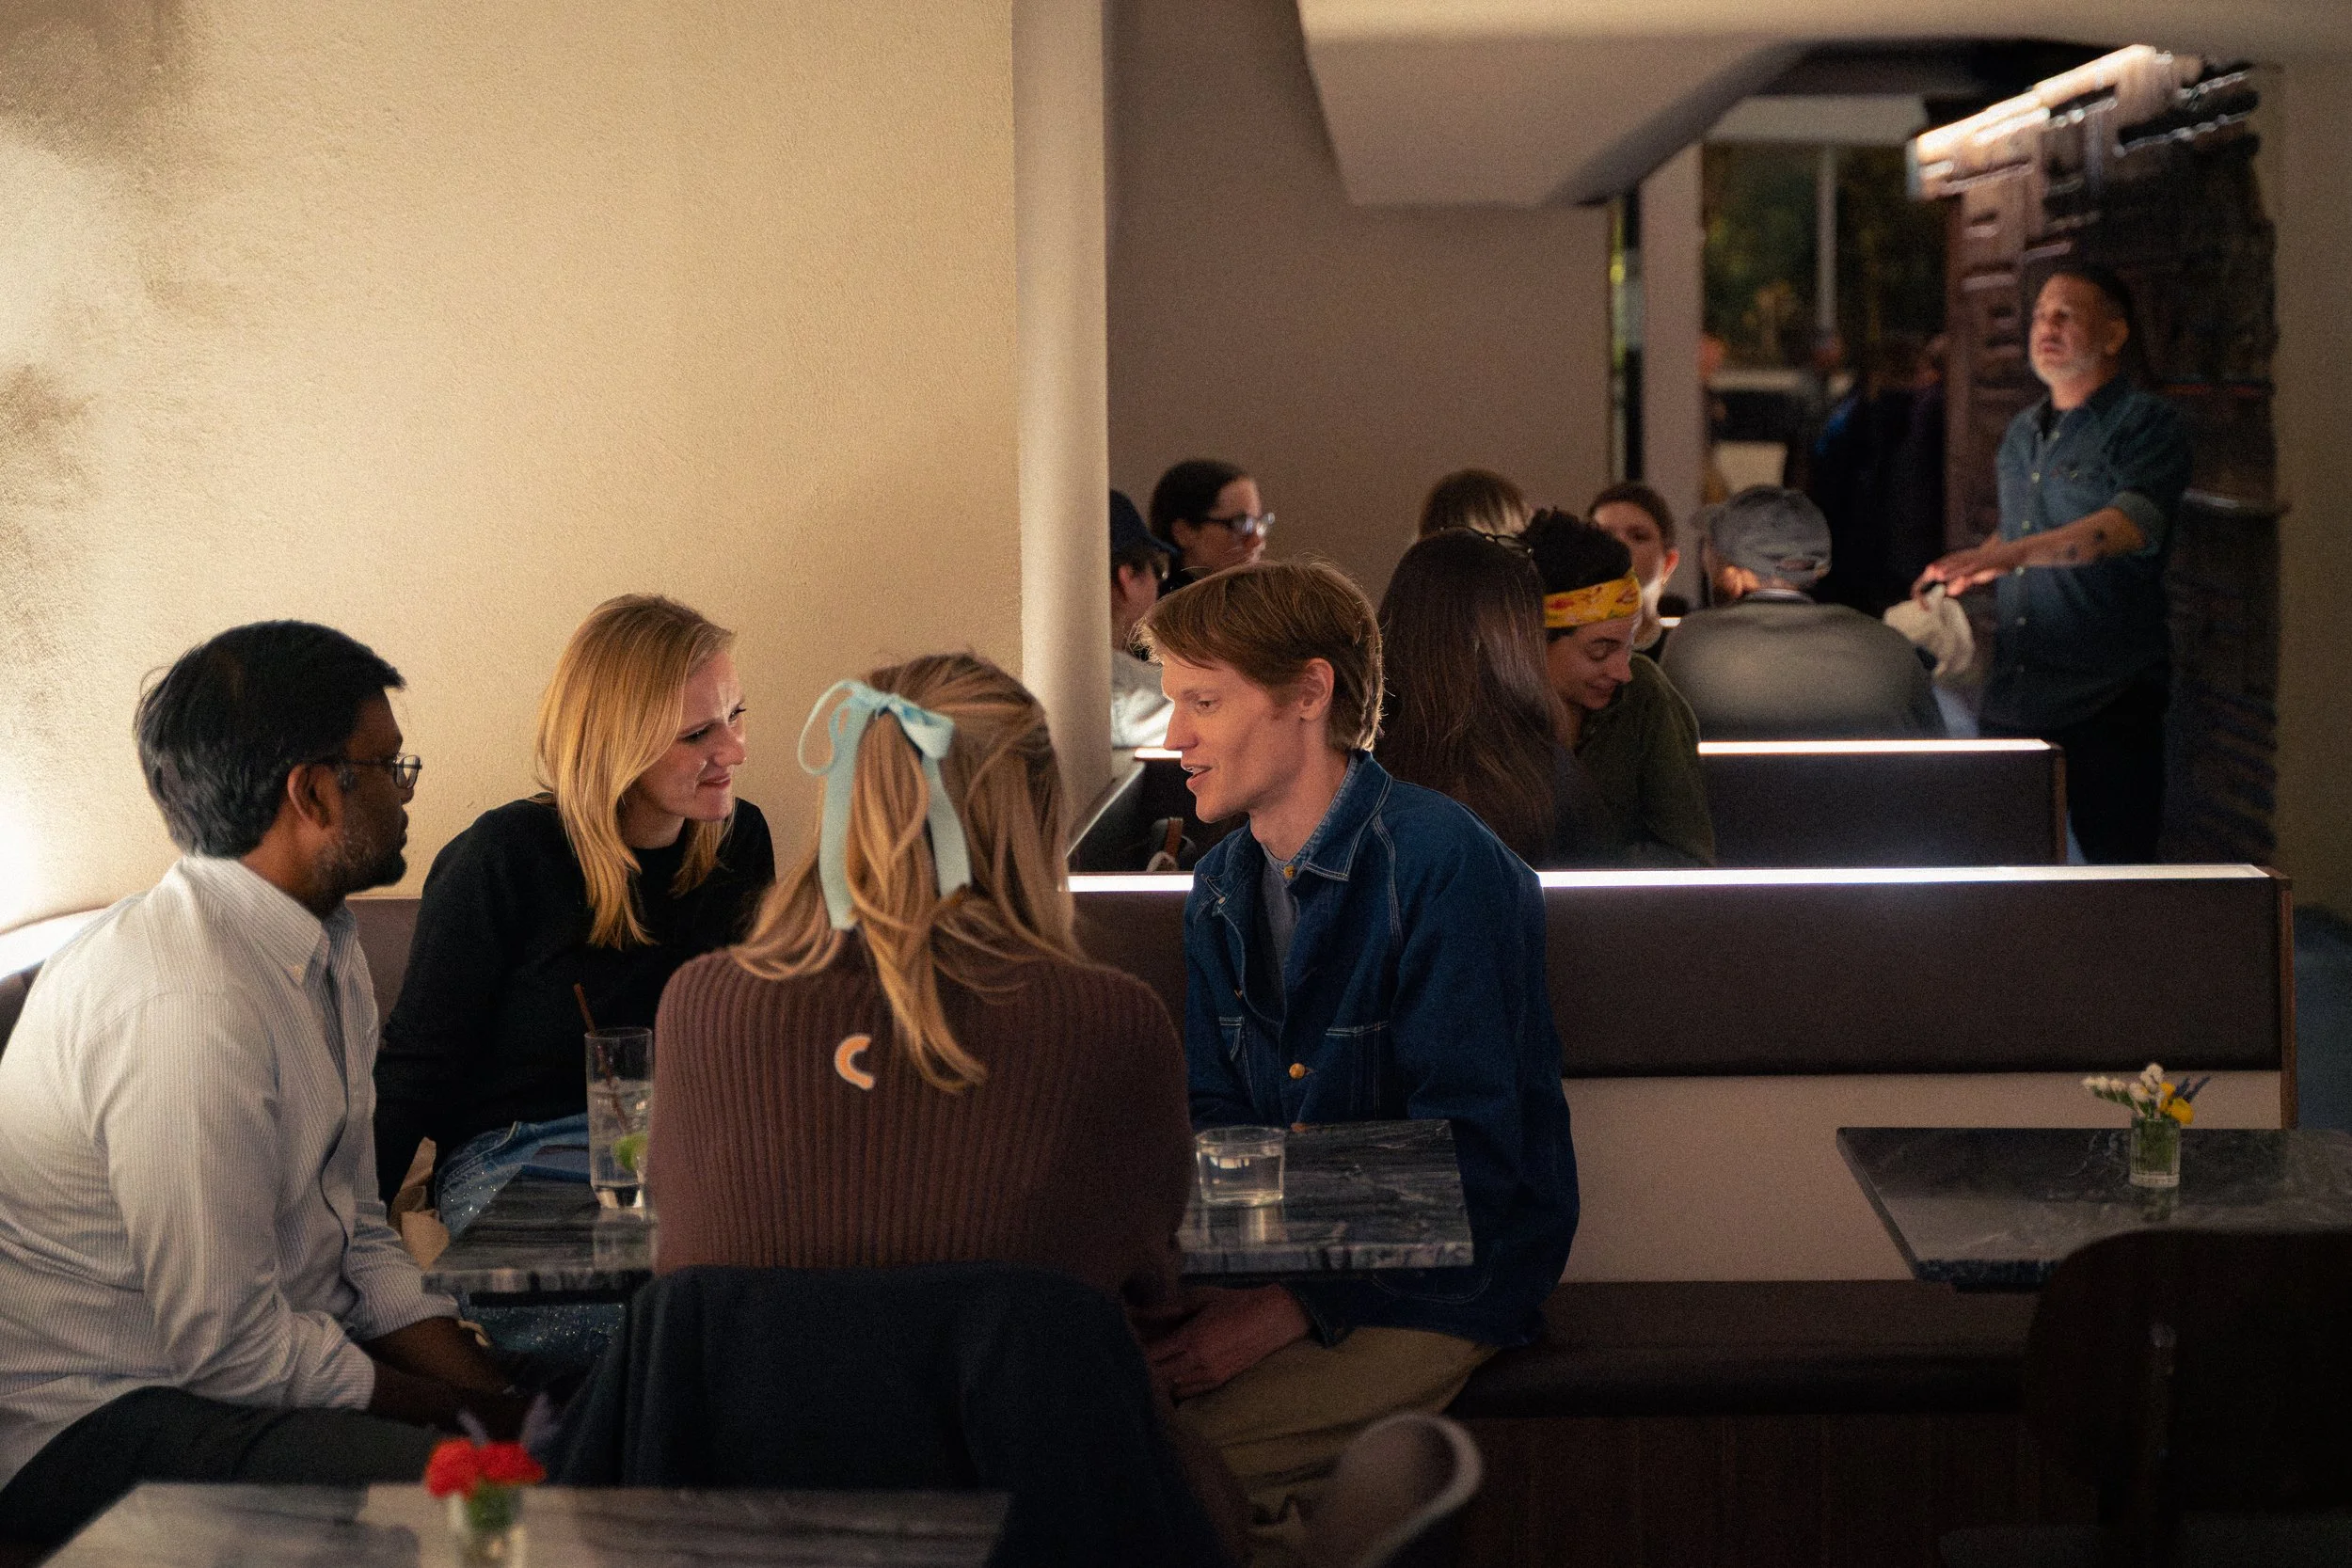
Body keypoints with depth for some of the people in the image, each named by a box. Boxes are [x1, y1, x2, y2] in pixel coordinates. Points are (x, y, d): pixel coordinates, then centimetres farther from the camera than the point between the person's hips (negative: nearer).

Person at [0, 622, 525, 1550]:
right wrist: (473, 1415, -12)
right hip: (90, 1429, -9)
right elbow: (231, 1349, -22)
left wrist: (493, 1395, -2)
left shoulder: (325, 951, 9)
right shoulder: (190, 1002, -24)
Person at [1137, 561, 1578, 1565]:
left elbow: (1472, 1159, -19)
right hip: (1279, 1258, 7)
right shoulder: (1221, 887, 9)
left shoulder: (1442, 864, -15)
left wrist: (1290, 1308, -24)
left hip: (1437, 1285, -7)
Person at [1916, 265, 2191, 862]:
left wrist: (2011, 555, -36)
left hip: (2108, 702, -7)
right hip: (2013, 700, 7)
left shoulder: (2149, 425, -6)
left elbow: (2132, 523, -25)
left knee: (2113, 863, -6)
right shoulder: (2022, 433, 18)